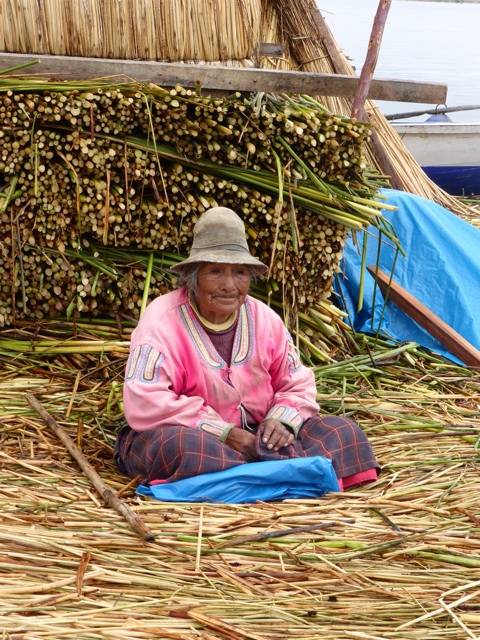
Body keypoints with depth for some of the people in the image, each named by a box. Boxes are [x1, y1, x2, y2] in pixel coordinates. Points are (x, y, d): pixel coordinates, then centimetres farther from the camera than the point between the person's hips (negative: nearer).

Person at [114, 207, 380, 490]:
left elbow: (297, 386, 12)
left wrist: (282, 420, -12)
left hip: (254, 437, 5)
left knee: (343, 432, -7)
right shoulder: (163, 321, -14)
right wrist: (223, 433, -24)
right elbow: (145, 405, -24)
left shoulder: (264, 319, 3)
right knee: (177, 444, -41)